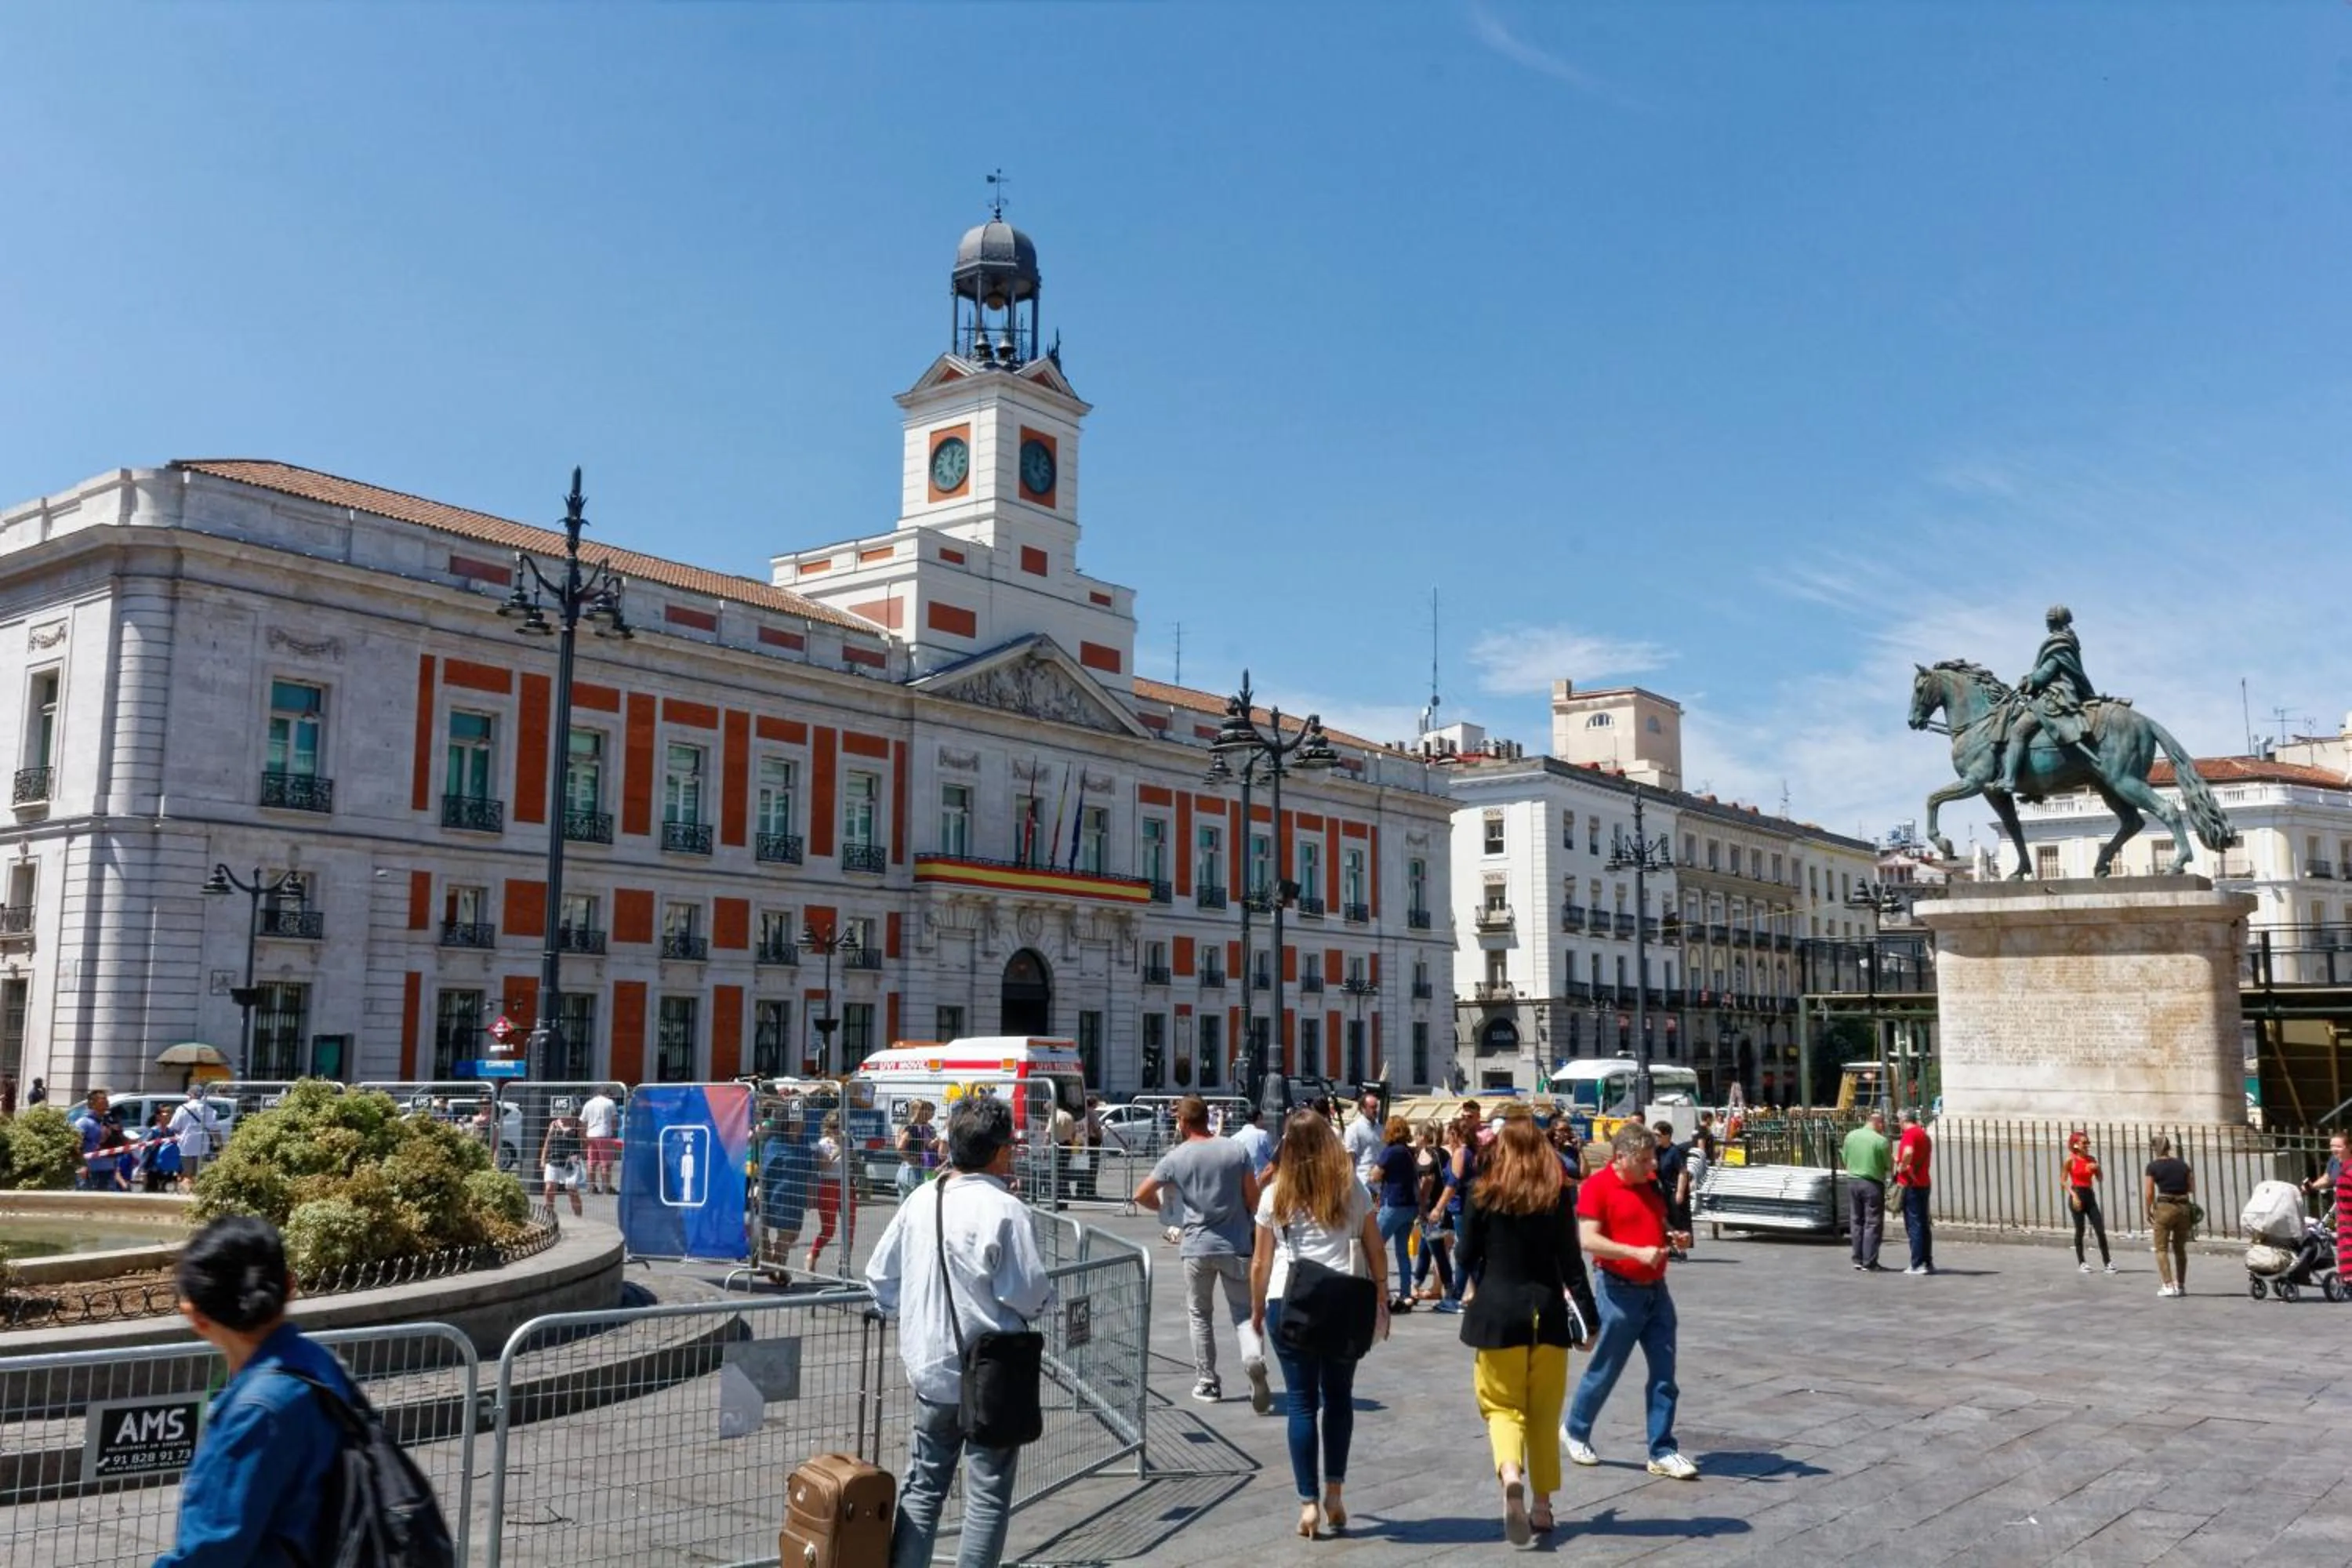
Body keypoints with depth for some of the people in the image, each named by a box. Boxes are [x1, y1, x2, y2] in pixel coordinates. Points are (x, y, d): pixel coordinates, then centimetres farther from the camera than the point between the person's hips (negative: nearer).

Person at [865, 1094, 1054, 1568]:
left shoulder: (920, 1200, 1)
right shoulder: (1005, 1210, -18)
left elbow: (880, 1274, 7)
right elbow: (1030, 1295, -17)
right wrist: (1042, 1304, 4)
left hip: (929, 1369, 6)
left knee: (921, 1486, 17)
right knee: (988, 1496, 7)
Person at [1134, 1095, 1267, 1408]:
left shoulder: (1176, 1158, -5)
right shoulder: (1236, 1150, -3)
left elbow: (1141, 1196, -1)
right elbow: (1253, 1198, -1)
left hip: (1197, 1247, 0)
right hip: (1236, 1245, 1)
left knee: (1200, 1315, 15)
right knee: (1244, 1313, 8)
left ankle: (1207, 1383, 18)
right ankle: (1254, 1357, -20)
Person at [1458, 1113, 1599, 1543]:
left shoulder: (1485, 1193, -4)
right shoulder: (1559, 1195, -2)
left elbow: (1470, 1254, 5)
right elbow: (1571, 1261, -4)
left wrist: (1470, 1286, 26)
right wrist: (1588, 1317, 2)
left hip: (1497, 1309, -1)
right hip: (1546, 1311, 2)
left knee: (1502, 1406, 6)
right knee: (1544, 1414, 14)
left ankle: (1510, 1475, -22)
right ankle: (1542, 1505, 21)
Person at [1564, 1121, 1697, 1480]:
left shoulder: (1652, 1182, 8)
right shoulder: (1597, 1186, -13)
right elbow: (1588, 1240, -21)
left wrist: (1673, 1238, 2)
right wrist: (1638, 1252, -28)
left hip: (1656, 1289, 6)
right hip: (1620, 1291, -6)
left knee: (1664, 1375, 4)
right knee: (1604, 1371, 6)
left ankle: (1662, 1452, 12)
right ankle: (1576, 1431, 28)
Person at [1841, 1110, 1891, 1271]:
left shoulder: (1850, 1136, 2)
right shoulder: (1881, 1141, -12)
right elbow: (1888, 1165, -6)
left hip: (1852, 1181, 5)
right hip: (1873, 1184, -5)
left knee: (1856, 1222, 13)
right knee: (1873, 1224, 2)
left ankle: (1858, 1259, 16)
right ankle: (1869, 1263, 1)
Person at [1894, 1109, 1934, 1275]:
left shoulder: (1910, 1133, -12)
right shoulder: (1924, 1134, 17)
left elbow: (1908, 1152, -32)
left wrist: (1901, 1166, -16)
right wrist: (1900, 1160, 31)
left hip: (1911, 1185, -9)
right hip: (1923, 1183, 9)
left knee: (1913, 1225, -6)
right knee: (1923, 1225, 13)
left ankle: (1918, 1265, -7)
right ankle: (1928, 1262, 16)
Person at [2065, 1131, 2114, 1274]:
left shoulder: (2091, 1159, 7)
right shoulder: (2071, 1160, -6)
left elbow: (2099, 1179, 10)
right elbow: (2064, 1181, -6)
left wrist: (2097, 1168, -9)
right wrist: (2074, 1195, -16)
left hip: (2090, 1195, 4)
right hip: (2077, 1195, -4)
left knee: (2101, 1230, -1)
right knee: (2080, 1230, 2)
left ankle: (2108, 1261, 5)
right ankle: (2081, 1263, 11)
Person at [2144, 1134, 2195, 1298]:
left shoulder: (2153, 1167, -4)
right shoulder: (2183, 1164, 9)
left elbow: (2148, 1194, -6)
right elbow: (2192, 1189, 6)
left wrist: (2149, 1212, 5)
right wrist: (2193, 1209, 16)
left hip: (2164, 1207, -4)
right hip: (2184, 1208, 4)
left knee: (2162, 1249, 4)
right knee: (2180, 1249, 16)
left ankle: (2168, 1285, -6)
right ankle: (2181, 1286, 19)